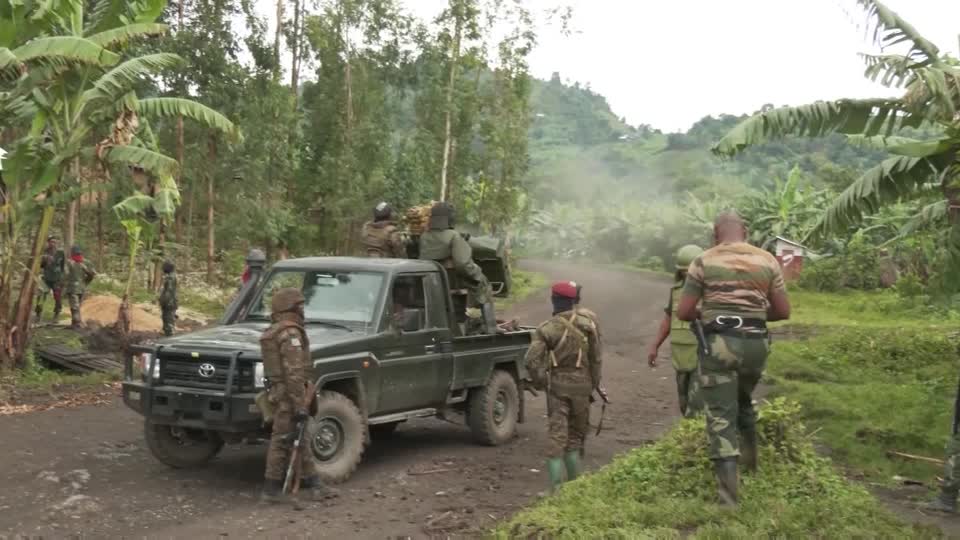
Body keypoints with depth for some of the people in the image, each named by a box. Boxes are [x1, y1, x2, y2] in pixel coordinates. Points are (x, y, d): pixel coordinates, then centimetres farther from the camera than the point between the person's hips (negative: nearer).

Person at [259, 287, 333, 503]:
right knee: (282, 440, -3)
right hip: (289, 395, -10)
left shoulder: (273, 332, 16)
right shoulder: (290, 333, -16)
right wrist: (300, 406, -23)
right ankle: (271, 489, 2)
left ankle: (312, 481, 18)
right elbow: (293, 373, -22)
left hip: (278, 393, 10)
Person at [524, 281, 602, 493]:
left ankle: (556, 486, -4)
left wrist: (539, 382, -1)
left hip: (557, 383, -1)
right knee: (576, 433, 15)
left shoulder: (548, 327, -7)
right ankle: (574, 481, 17)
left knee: (557, 435, 2)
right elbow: (595, 356, -2)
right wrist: (594, 383, 8)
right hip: (581, 383, 1)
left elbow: (532, 359, -15)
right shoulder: (588, 320, -4)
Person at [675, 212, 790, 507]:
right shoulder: (767, 260, 5)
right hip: (755, 343, 3)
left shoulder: (704, 261, -2)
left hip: (718, 343, -3)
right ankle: (750, 460, 43)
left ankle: (729, 495, -6)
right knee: (744, 400, 30)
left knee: (721, 415, 0)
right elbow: (783, 311, 5)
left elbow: (683, 312, -4)